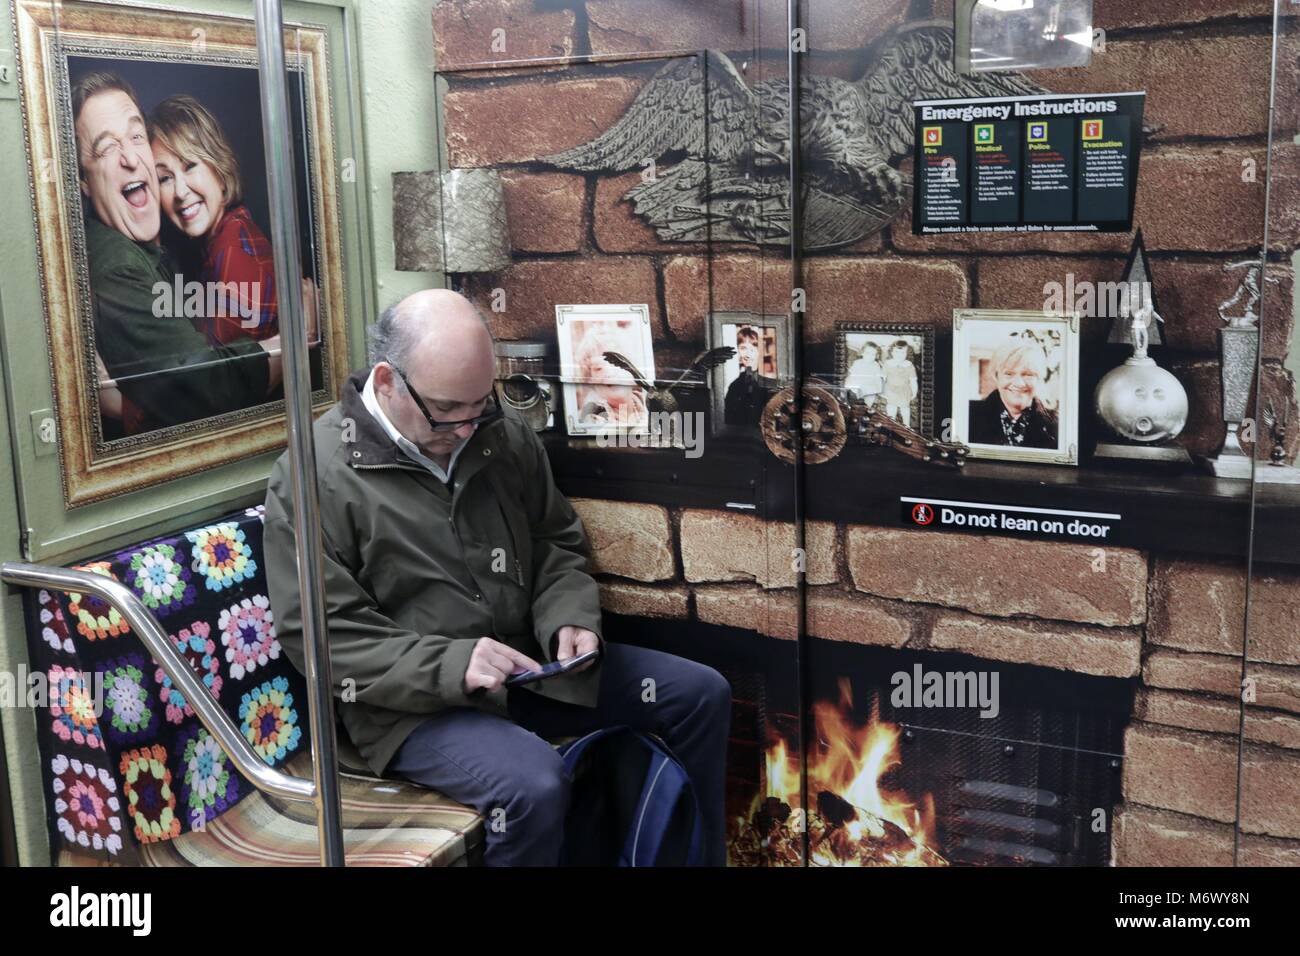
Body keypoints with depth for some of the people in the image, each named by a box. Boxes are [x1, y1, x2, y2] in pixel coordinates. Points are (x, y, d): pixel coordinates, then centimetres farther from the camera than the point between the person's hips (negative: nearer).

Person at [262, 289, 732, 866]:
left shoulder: (503, 438, 5)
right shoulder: (315, 477, -13)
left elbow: (558, 545, 16)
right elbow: (321, 635, -16)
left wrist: (568, 619, -6)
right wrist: (449, 665, -26)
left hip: (526, 663, 7)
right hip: (412, 700, -6)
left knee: (701, 694, 2)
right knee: (535, 785, -35)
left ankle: (702, 858, 21)